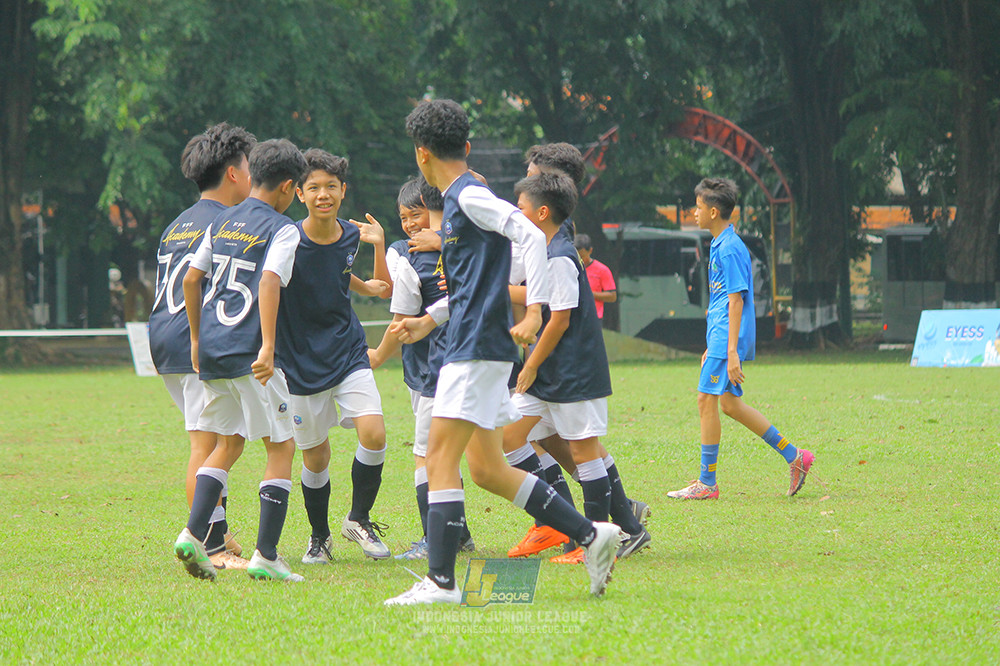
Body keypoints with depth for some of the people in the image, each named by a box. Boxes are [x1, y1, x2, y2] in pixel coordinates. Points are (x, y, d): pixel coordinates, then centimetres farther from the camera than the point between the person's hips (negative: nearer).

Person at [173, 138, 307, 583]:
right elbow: (269, 283, -20)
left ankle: (192, 534, 1)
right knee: (280, 447, 3)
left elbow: (191, 279, 16)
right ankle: (265, 557, -3)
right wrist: (268, 347, -25)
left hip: (212, 348, 7)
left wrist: (197, 338, 25)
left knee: (227, 445, 18)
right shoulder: (282, 230, -6)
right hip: (248, 354, -7)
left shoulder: (221, 224, 14)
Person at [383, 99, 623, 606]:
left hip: (478, 348, -10)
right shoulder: (460, 199, 19)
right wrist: (428, 321, 28)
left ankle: (440, 582, -14)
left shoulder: (469, 197, -11)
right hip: (470, 345, 10)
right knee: (487, 469, 11)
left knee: (441, 458, -11)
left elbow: (531, 237, -22)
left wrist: (534, 311, -28)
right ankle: (592, 536, 13)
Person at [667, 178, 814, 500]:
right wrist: (711, 346, 25)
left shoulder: (730, 249, -15)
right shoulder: (719, 246, 16)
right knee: (730, 404, 12)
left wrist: (732, 352, -22)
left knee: (707, 401, -7)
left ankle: (706, 483, -2)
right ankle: (794, 456, 17)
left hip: (728, 339, -10)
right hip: (720, 338, 10)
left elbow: (736, 300, -19)